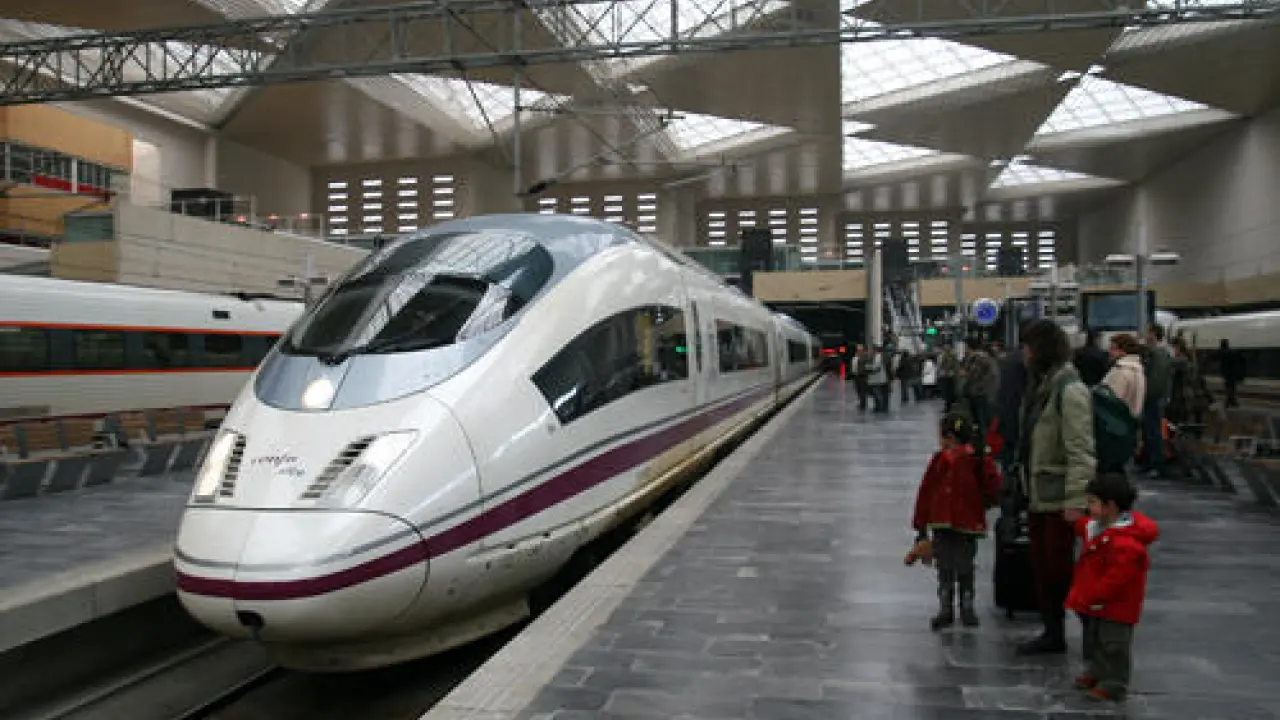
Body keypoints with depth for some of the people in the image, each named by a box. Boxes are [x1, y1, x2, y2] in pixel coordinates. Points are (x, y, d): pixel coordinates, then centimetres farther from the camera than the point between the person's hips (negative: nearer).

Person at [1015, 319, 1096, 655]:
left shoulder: (1069, 390, -18)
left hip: (1059, 499, -9)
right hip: (1037, 495, 9)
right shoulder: (1041, 385, 11)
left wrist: (1076, 501, -24)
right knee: (1041, 567, 15)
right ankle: (1052, 633, 27)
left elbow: (1080, 451, -22)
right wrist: (1025, 483, 16)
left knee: (1061, 568, -2)